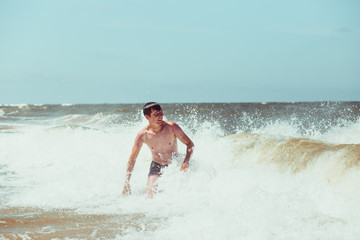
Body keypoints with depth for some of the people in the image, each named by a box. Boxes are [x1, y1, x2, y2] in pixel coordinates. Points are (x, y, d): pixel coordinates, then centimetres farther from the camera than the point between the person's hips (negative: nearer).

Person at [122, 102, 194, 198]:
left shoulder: (171, 127, -18)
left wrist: (186, 161, -28)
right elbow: (132, 159, -6)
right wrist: (126, 183, -9)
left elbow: (190, 144, -10)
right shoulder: (142, 135, -15)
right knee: (150, 195, -15)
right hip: (157, 167, 0)